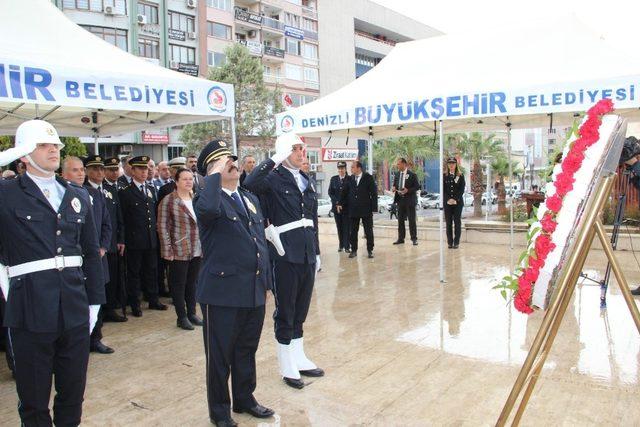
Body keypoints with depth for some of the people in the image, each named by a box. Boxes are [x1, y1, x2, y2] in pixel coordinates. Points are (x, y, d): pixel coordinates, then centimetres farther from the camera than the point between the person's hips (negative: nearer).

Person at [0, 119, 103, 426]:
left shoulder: (77, 196, 9)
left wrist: (94, 301, 11)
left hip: (75, 309, 4)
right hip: (30, 311, -3)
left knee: (73, 393, 17)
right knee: (34, 400, 13)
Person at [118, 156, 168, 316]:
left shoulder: (150, 189, 12)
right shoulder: (125, 192, -7)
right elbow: (122, 217, -7)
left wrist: (155, 232, 12)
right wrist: (123, 239, -8)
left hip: (151, 239, 5)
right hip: (134, 240, -5)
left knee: (152, 270, 13)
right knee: (134, 272, 5)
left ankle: (153, 300, 26)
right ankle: (135, 304, 15)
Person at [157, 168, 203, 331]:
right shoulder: (168, 201, -8)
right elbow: (162, 227, -9)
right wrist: (167, 250, -13)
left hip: (197, 250, 5)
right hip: (179, 251, -5)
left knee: (192, 282, 13)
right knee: (179, 284, 4)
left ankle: (192, 313, 24)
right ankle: (182, 317, 14)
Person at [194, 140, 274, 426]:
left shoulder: (250, 199, 13)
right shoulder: (208, 199, -9)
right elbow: (208, 209, -37)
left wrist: (265, 282, 16)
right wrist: (215, 174, -22)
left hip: (254, 292, 7)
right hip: (222, 292, -6)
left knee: (247, 351, 20)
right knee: (220, 354, 9)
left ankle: (244, 398, 38)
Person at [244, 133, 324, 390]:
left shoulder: (306, 180, 13)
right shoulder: (274, 178, -8)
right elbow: (250, 184, -32)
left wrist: (317, 253, 16)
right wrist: (275, 159, -25)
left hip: (307, 253, 7)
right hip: (285, 253, -6)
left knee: (301, 309, 17)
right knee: (285, 311, 7)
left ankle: (299, 358, 32)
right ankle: (287, 366, 21)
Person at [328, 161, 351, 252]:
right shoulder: (333, 179, 9)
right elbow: (330, 192, 7)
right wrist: (336, 202, -6)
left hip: (347, 207, -3)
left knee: (347, 227, -3)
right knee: (339, 227, 8)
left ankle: (347, 246, 2)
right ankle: (341, 245, 17)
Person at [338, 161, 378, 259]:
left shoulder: (368, 177, -4)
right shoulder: (350, 179, 6)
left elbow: (374, 193, -5)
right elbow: (344, 192, 10)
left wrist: (374, 207, -9)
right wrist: (340, 203, 1)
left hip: (366, 209, -3)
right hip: (353, 209, 3)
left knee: (368, 231, 5)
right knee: (353, 231, 6)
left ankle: (370, 250, 15)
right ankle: (354, 250, 16)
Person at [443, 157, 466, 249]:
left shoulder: (460, 176, 5)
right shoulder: (444, 176, 7)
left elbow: (462, 189, -1)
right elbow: (443, 189, 2)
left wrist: (456, 200, -13)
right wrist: (448, 200, -11)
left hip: (458, 202, -1)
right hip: (447, 202, 1)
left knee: (457, 222, 0)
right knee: (448, 222, 2)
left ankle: (456, 242, 4)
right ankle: (450, 242, 6)